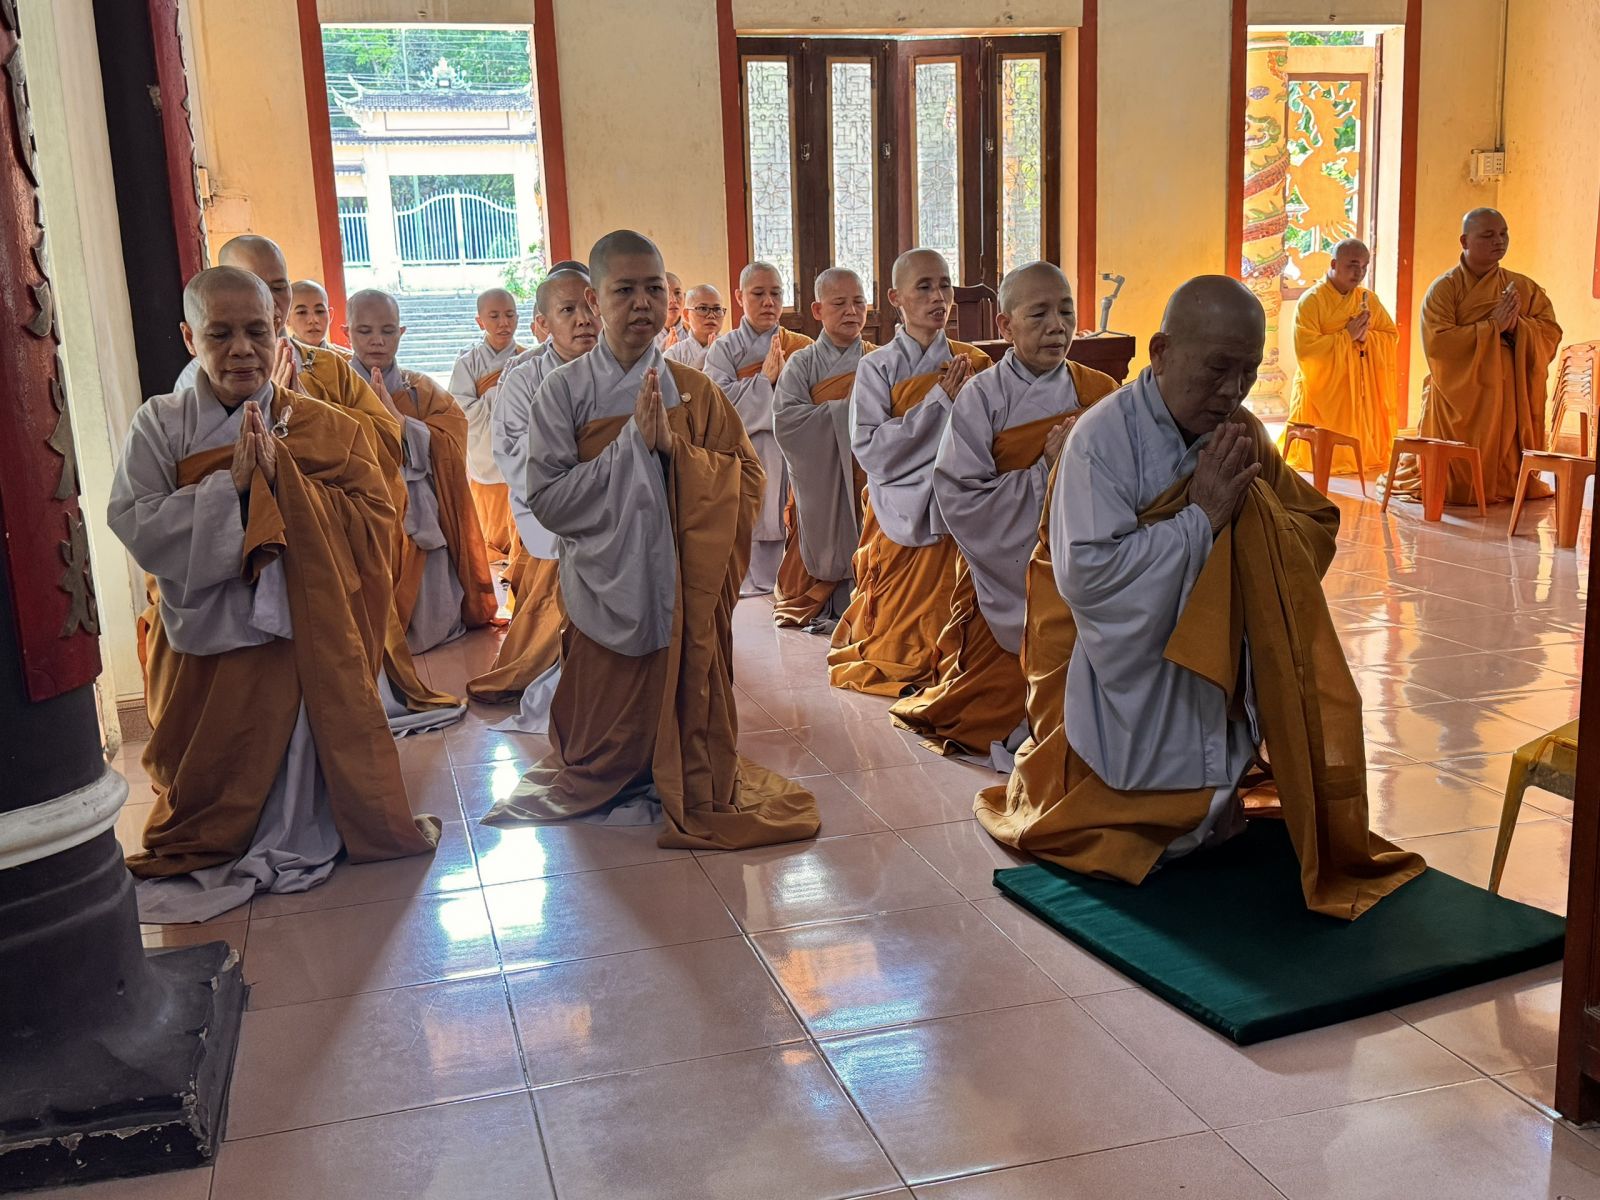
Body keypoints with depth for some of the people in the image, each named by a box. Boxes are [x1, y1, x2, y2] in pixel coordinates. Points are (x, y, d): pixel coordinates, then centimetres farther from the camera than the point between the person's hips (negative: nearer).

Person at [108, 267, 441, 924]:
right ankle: (198, 861, 32)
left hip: (307, 637, 0)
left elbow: (373, 522, -8)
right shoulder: (158, 426, -1)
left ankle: (299, 849, 25)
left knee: (303, 749, 2)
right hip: (203, 637, 0)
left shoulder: (325, 428, 1)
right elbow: (135, 527, -12)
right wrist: (231, 484, -20)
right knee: (211, 767, 8)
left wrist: (280, 479, -18)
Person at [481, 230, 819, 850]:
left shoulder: (693, 391, 1)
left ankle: (694, 794, 28)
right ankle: (604, 787, 36)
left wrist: (674, 447, -17)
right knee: (608, 725, 9)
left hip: (687, 587, 1)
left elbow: (748, 477, -2)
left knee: (688, 702, 6)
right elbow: (547, 499, -13)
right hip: (605, 584, -1)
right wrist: (633, 441, -18)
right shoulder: (565, 391, -5)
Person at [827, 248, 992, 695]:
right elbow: (869, 450, -16)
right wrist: (939, 399, -16)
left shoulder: (973, 364, 4)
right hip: (899, 515, -2)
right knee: (896, 636, 4)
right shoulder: (877, 368, -4)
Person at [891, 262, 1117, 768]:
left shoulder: (1101, 395, 0)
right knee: (999, 692, 6)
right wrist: (1045, 472, -19)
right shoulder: (982, 398, -9)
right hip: (1002, 578, -2)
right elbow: (960, 502, -16)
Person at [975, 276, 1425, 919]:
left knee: (1207, 832, 18)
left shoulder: (1245, 437, -2)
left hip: (1218, 694, 6)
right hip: (1128, 703, -5)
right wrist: (1202, 517, -26)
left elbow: (1318, 531, 1)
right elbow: (1084, 574, -30)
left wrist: (1254, 516, -20)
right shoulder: (1103, 438, -22)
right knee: (1154, 843, 8)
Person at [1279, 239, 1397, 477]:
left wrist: (1366, 336, -12)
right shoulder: (1312, 300, -11)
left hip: (1361, 391, 5)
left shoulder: (1369, 299, 7)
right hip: (1323, 390, -5)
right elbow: (1305, 348, -19)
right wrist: (1347, 335, -18)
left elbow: (1392, 336, 8)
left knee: (1359, 446, 6)